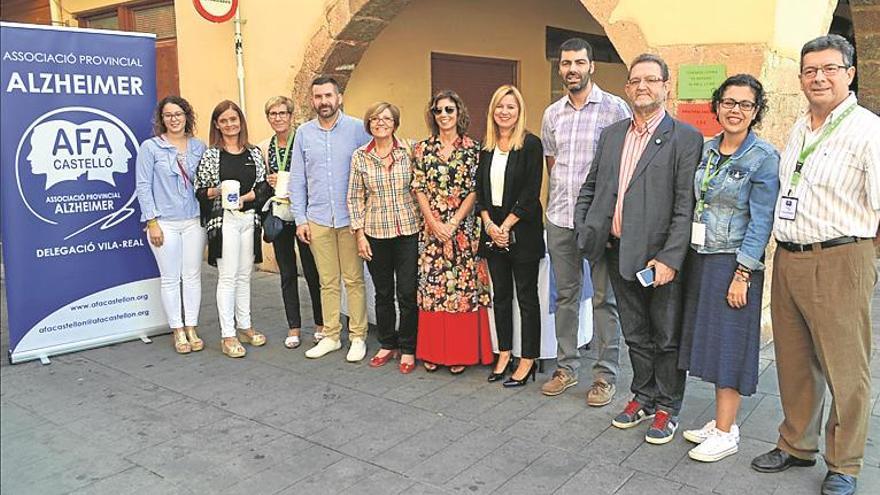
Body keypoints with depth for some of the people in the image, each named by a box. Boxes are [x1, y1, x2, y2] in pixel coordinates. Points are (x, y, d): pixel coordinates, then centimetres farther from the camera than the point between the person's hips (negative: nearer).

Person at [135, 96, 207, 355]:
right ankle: (178, 331, 15)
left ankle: (191, 328, 18)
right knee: (170, 278, 3)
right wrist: (152, 222, -8)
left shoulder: (199, 147, 7)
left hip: (194, 221, 3)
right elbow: (143, 186, -3)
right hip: (165, 223, -3)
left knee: (193, 275, 7)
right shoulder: (150, 147, -2)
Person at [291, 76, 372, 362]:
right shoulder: (304, 133, 7)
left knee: (354, 280, 3)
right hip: (317, 219, 3)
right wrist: (300, 218, 3)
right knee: (328, 282, 10)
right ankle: (331, 336, 20)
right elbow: (297, 179, 9)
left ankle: (358, 337, 12)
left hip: (350, 217, -2)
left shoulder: (357, 129, -2)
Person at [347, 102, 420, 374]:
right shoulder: (360, 156, 2)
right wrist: (359, 233, 0)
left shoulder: (409, 151, -1)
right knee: (383, 293, 12)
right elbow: (354, 197, 4)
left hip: (407, 230, -1)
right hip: (375, 232, 1)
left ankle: (408, 349, 16)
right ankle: (387, 344, 28)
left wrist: (423, 222, -1)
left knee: (408, 293, 1)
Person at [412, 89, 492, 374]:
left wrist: (453, 223, -11)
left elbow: (474, 191, -3)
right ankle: (433, 352, 16)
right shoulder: (423, 149, 7)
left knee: (463, 286, 1)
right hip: (431, 228, 2)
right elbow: (419, 190, 3)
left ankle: (460, 353, 11)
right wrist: (435, 223, -8)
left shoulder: (472, 148, 1)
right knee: (431, 286, 5)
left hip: (463, 228, -2)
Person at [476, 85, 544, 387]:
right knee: (500, 295, 12)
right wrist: (489, 224, -3)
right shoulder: (487, 148, 10)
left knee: (526, 297, 3)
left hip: (522, 231, -6)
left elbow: (531, 194, -12)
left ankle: (528, 360, 12)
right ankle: (504, 354, 23)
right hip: (493, 230, 6)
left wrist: (506, 226, -14)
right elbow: (480, 190, 10)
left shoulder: (530, 144, -7)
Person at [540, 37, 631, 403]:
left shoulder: (615, 108, -4)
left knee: (604, 297, 4)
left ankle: (606, 375, 15)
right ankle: (566, 367, 26)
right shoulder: (552, 114, 10)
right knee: (566, 294, 13)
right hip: (559, 219, 5)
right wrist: (560, 198, 14)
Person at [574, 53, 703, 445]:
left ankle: (667, 408, 25)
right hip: (619, 253, 5)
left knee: (667, 337, 9)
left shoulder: (685, 138, -7)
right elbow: (590, 187, 17)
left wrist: (669, 259, -19)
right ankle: (644, 397, 35)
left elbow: (686, 206, -13)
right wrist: (584, 230, 5)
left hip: (660, 257, -5)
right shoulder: (611, 135, 11)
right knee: (636, 334, 18)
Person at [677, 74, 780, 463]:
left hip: (735, 263, -6)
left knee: (729, 342, 1)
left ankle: (726, 433, 14)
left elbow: (761, 221, -12)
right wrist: (686, 257, 10)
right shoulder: (706, 149, 8)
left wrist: (742, 274, -16)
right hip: (700, 257, 6)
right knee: (711, 339, 12)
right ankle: (722, 420, 26)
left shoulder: (764, 157, -9)